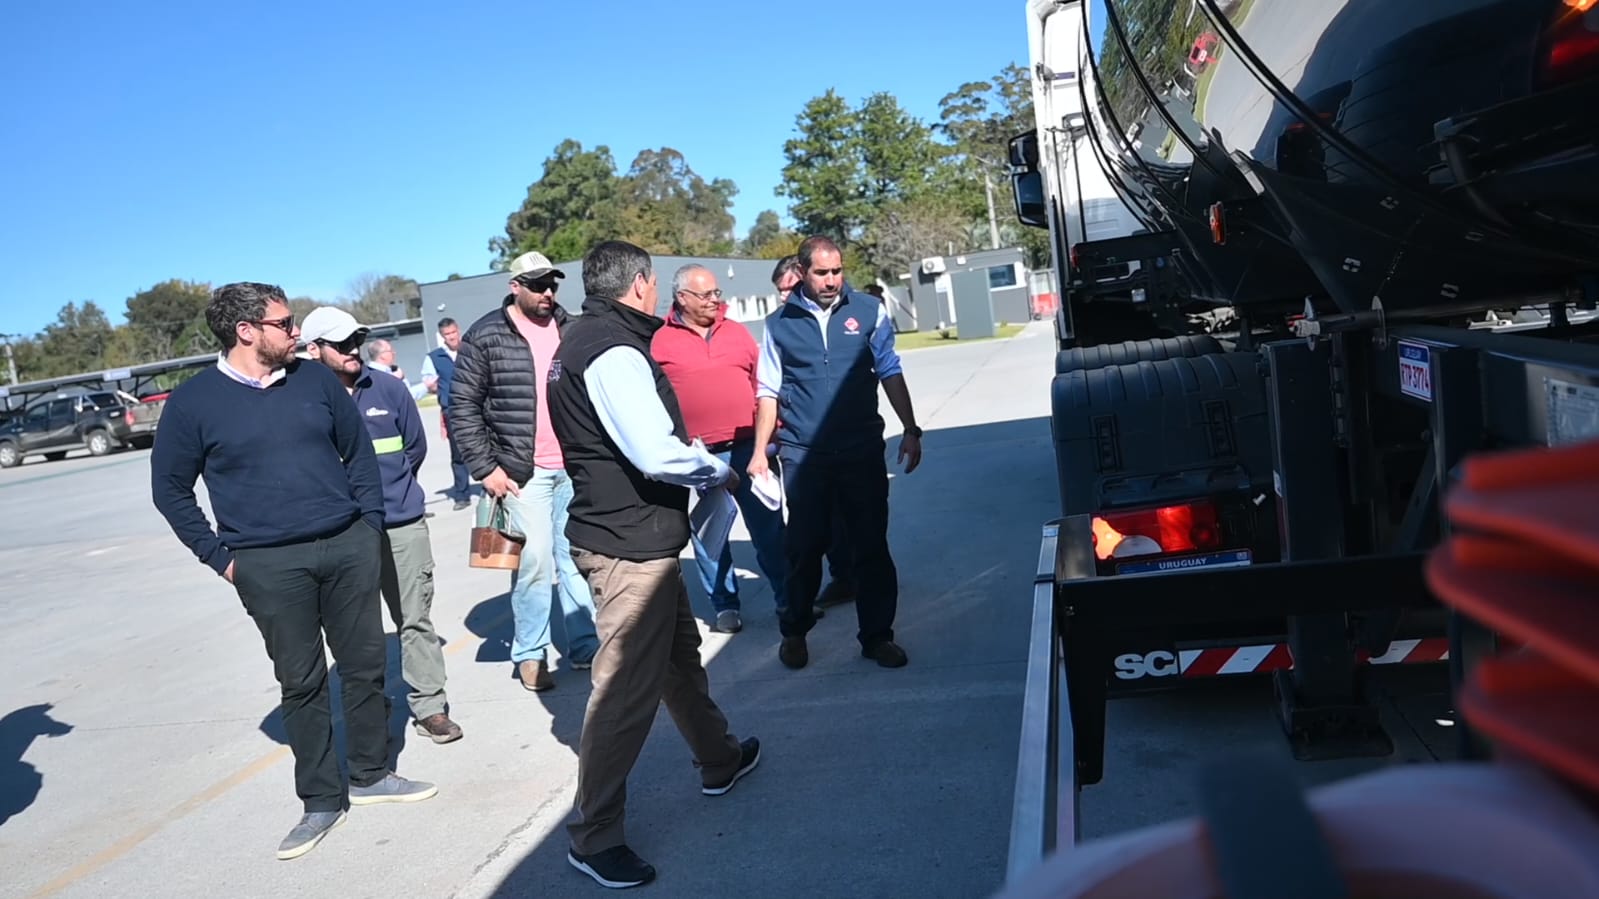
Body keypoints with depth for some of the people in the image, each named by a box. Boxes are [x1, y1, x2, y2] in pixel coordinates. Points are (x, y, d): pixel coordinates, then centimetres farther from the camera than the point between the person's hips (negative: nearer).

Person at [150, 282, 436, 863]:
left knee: (366, 665, 11)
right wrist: (219, 556, 0)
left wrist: (370, 523, 6)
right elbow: (170, 489, 5)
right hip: (269, 566, -3)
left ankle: (371, 774, 29)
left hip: (349, 547, 3)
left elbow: (359, 450, 12)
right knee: (301, 682, 6)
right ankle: (322, 800, 20)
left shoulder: (316, 379, 4)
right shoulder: (193, 402, -3)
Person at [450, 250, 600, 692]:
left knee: (577, 558, 9)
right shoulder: (486, 336, -1)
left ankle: (586, 645, 21)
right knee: (535, 561, -6)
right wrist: (485, 467, -6)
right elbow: (463, 405, -1)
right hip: (524, 472, -4)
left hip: (576, 468, 4)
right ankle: (530, 654, 11)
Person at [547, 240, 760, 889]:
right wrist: (719, 471, -9)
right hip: (630, 544, -11)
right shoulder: (613, 352, -20)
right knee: (627, 687, -3)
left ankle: (718, 761, 41)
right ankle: (593, 836, 8)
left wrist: (700, 460, 9)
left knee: (679, 653, 23)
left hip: (632, 536, 11)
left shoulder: (582, 341, 13)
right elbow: (657, 454, -27)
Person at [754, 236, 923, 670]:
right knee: (804, 548, 7)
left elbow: (890, 373, 7)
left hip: (863, 450, 0)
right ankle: (794, 631, 25)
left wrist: (910, 430, 3)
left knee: (872, 546, 6)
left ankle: (877, 634, 18)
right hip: (803, 455, 0)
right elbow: (769, 392, 6)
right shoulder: (780, 322, 4)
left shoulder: (868, 311, 3)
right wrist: (759, 452, 2)